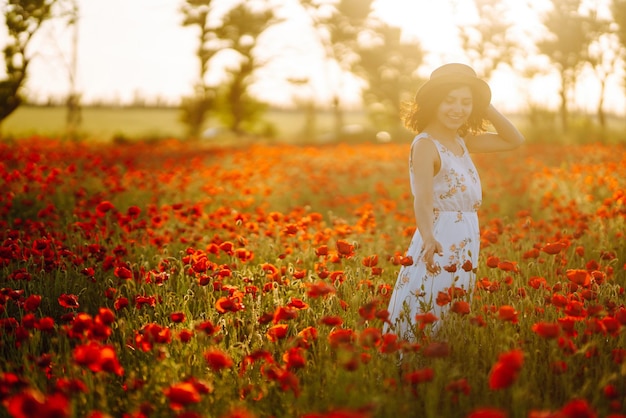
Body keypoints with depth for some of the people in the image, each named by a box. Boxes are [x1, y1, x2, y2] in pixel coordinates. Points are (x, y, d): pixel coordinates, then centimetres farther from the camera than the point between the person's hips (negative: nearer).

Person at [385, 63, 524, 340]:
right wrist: (428, 239, -45)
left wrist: (486, 107, 6)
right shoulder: (425, 144, -14)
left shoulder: (462, 142, 10)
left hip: (464, 247, 8)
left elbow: (514, 140, 17)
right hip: (438, 244, -8)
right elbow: (423, 200, -27)